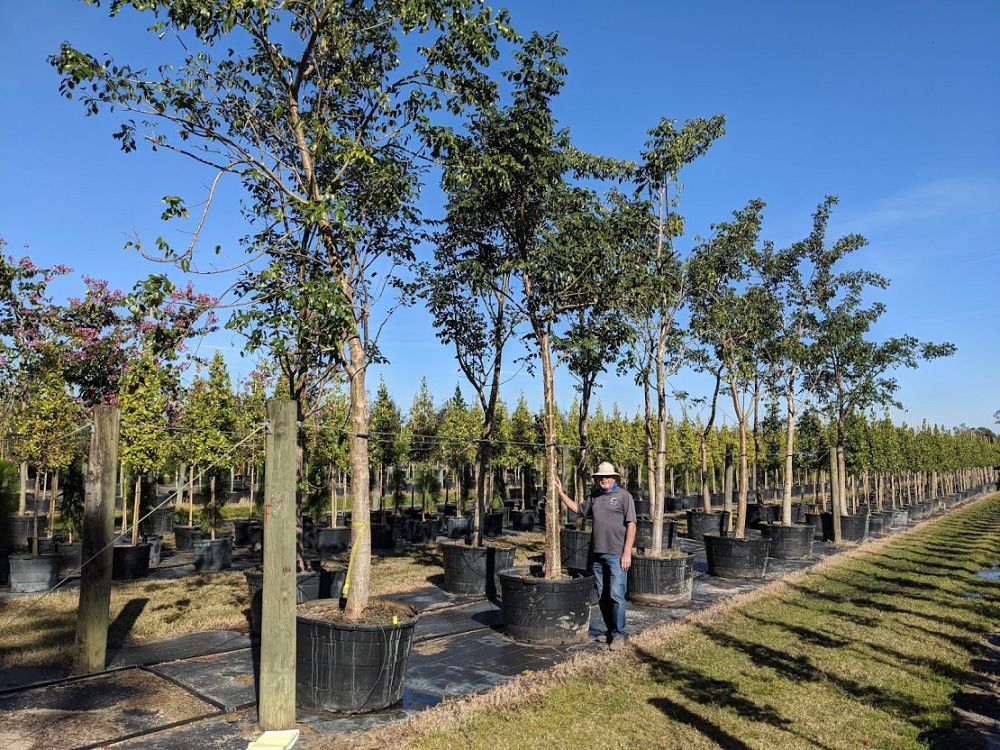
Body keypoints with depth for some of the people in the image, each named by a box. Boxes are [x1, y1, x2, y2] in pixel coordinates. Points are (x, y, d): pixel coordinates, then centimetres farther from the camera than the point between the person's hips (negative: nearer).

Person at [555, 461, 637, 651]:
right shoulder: (594, 497, 14)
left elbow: (631, 525, -8)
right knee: (602, 596, 11)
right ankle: (610, 631, 23)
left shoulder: (623, 496, -4)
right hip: (598, 554, 6)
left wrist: (627, 552, -14)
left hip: (617, 555, -6)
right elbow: (578, 508, 30)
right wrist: (561, 494, 21)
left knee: (616, 595, -7)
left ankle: (619, 635, 4)